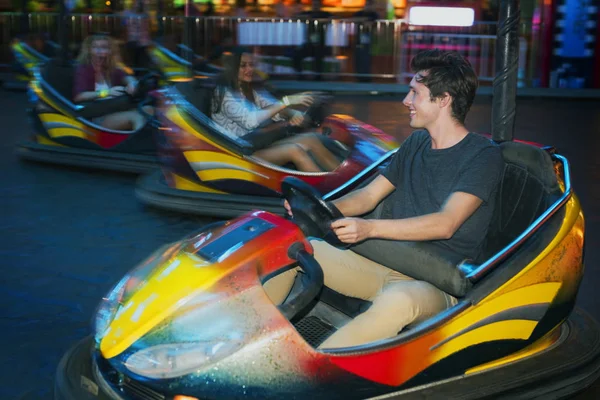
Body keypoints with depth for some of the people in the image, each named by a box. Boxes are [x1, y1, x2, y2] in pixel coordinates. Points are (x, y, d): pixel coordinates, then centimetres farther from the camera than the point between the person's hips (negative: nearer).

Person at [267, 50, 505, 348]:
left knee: (397, 301, -42)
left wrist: (370, 228, -33)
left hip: (437, 282, -7)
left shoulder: (484, 156, -9)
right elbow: (369, 196, 15)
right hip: (383, 263, 7)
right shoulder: (417, 142, 15)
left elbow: (445, 224, -22)